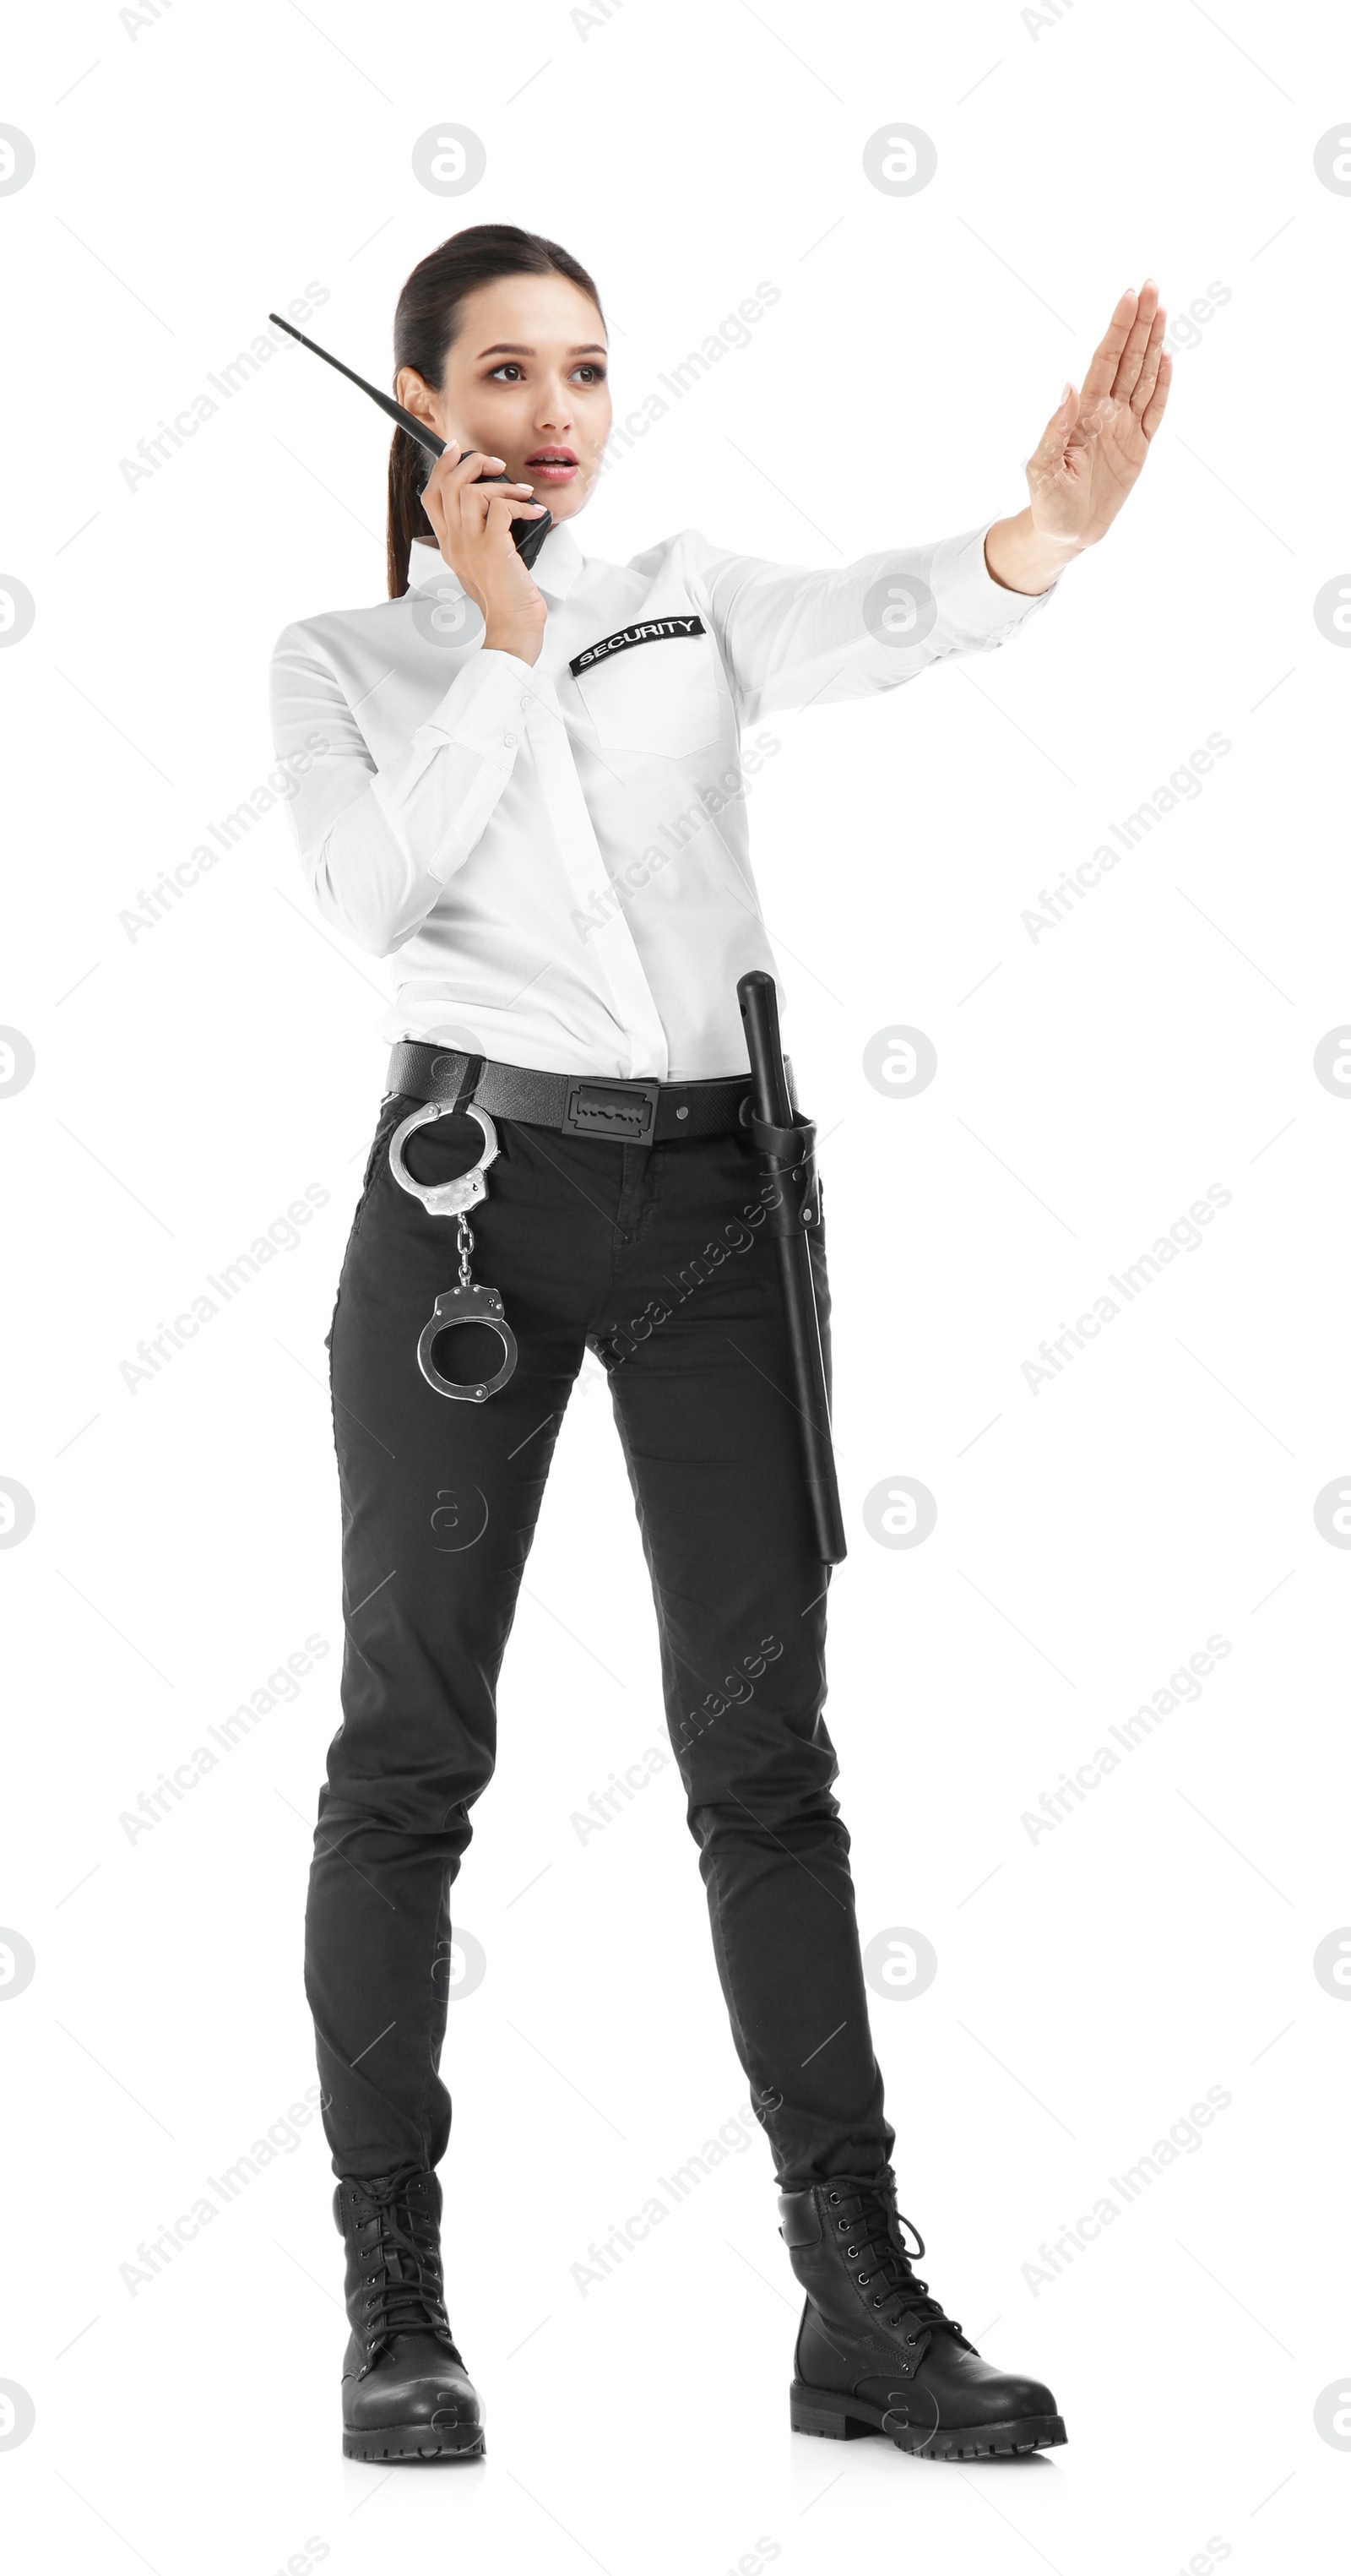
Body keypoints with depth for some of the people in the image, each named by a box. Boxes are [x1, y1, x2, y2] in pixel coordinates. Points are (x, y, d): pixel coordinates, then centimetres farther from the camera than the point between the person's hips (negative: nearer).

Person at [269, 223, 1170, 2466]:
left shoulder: (692, 600, 12)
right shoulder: (344, 658, 9)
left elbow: (865, 625, -11)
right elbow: (381, 894, -10)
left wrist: (1046, 526, -32)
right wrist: (501, 633, -8)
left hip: (713, 1196, 2)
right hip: (473, 1184, -1)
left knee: (764, 1744, 0)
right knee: (411, 1749, 1)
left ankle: (861, 2303, 2)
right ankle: (396, 2299, 10)